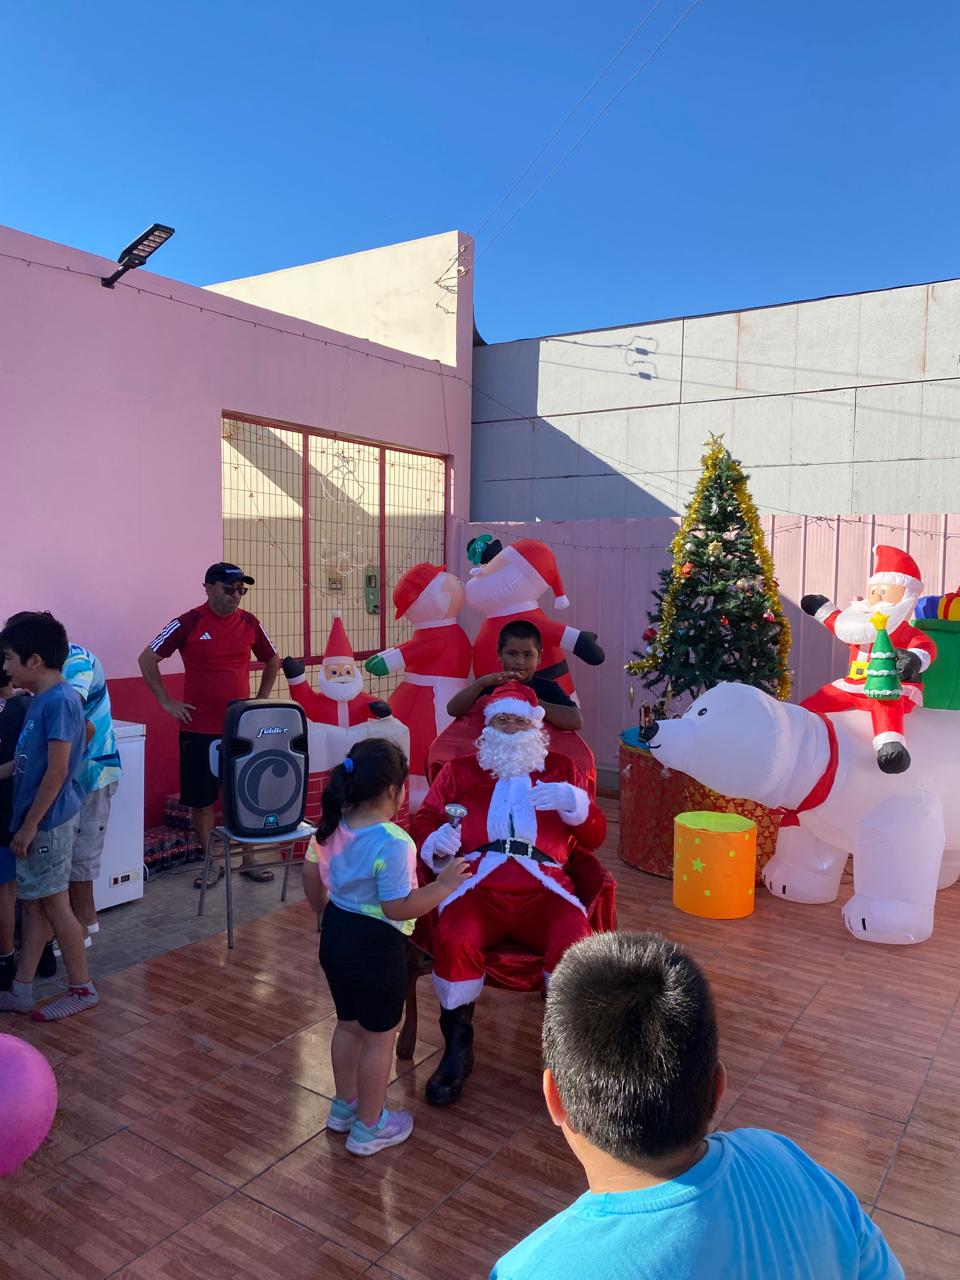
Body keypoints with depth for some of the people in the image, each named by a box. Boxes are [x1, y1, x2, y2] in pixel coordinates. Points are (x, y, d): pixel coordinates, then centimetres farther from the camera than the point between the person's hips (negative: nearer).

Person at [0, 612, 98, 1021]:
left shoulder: (59, 701, -20)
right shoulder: (41, 700, 9)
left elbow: (56, 771, -22)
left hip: (48, 822, -9)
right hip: (37, 821, 9)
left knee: (54, 904, 2)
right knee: (34, 904, 15)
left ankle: (82, 989, 16)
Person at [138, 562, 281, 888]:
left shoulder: (249, 623, 2)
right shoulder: (188, 623, -8)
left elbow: (272, 660, 18)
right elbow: (147, 659, -3)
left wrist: (261, 699, 10)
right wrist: (166, 701, -5)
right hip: (200, 729, -3)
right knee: (201, 798, 6)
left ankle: (248, 860, 23)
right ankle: (211, 863, 22)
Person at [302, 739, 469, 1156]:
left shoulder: (332, 827, -5)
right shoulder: (393, 843, -28)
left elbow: (311, 878, 7)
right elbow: (397, 908, -25)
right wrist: (443, 886, -16)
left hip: (335, 935, 8)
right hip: (376, 946, -8)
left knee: (348, 1024, 26)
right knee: (379, 1037, 13)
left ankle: (344, 1106, 45)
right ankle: (369, 1128, 29)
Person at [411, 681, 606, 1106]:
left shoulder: (561, 769, 24)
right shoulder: (459, 770, 24)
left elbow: (595, 835, 16)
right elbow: (422, 821, 16)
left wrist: (573, 802, -4)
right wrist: (435, 840, -8)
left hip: (544, 888, 0)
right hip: (477, 884, 0)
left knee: (576, 944, -31)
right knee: (453, 939, -33)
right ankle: (457, 1049, -9)